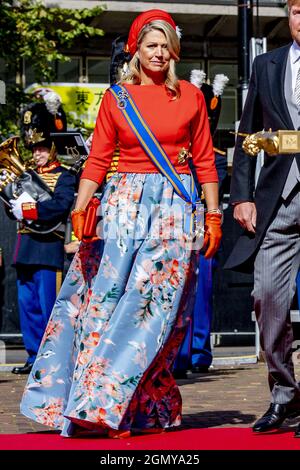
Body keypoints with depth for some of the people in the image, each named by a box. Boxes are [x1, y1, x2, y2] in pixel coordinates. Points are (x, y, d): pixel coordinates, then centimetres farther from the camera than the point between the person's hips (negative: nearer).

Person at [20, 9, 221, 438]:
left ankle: (110, 406, -3)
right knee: (103, 298, -5)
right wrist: (79, 209, -7)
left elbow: (205, 161, 8)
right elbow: (97, 160, 4)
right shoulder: (116, 97, 7)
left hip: (174, 208, -1)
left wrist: (213, 216, 3)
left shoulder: (190, 97, 6)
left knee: (151, 300, -7)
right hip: (123, 203, 1)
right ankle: (94, 404, 3)